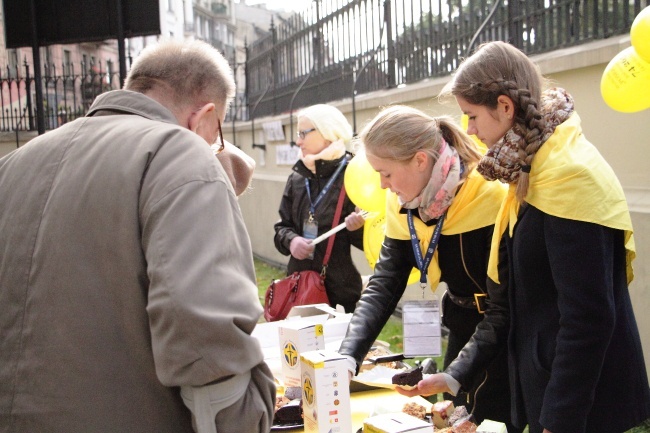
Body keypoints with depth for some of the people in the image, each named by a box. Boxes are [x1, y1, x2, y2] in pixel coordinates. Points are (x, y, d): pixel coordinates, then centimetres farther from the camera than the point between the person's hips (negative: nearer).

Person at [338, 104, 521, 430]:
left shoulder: (490, 198, -26)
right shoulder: (404, 206, -5)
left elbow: (505, 307, -26)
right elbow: (383, 285, -8)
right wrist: (346, 357, -20)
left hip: (510, 343, -6)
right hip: (463, 331, 6)